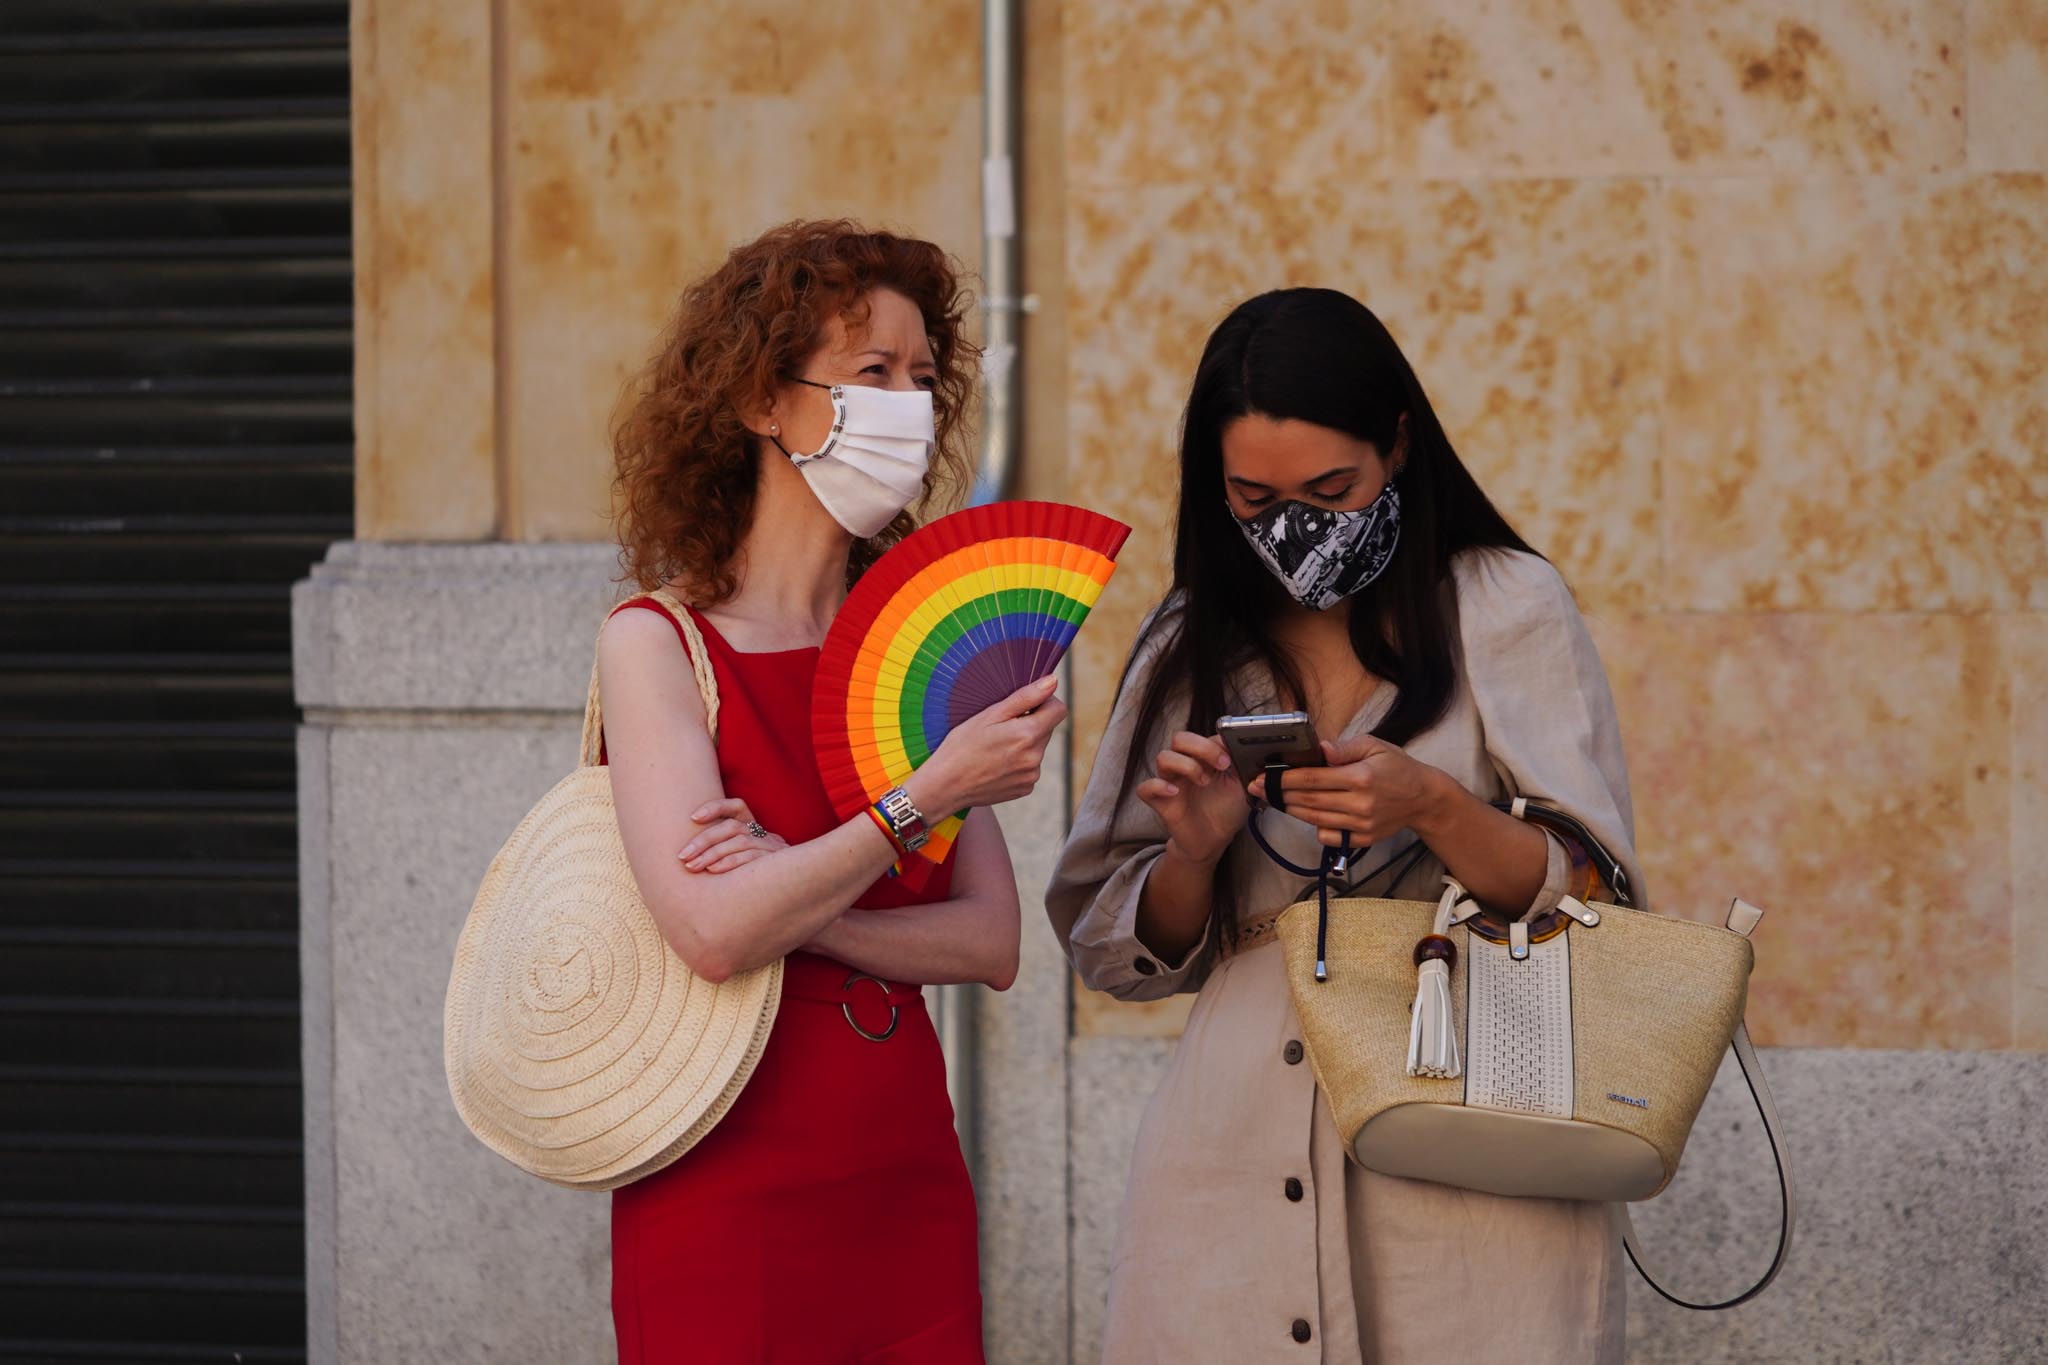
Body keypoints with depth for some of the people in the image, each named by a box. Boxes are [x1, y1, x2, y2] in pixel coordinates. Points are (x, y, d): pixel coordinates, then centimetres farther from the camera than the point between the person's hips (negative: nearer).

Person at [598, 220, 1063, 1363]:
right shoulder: (661, 645, -6)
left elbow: (993, 943, -1)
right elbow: (711, 930, -19)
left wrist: (795, 906, -15)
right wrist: (930, 794, -18)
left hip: (909, 1186, 5)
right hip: (728, 1210, -5)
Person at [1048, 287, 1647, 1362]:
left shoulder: (1505, 608, 1)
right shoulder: (1193, 647, 9)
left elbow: (1596, 902, -4)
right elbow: (1128, 958, 11)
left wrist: (1433, 810, -20)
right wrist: (1193, 852, -9)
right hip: (1237, 1167, 3)